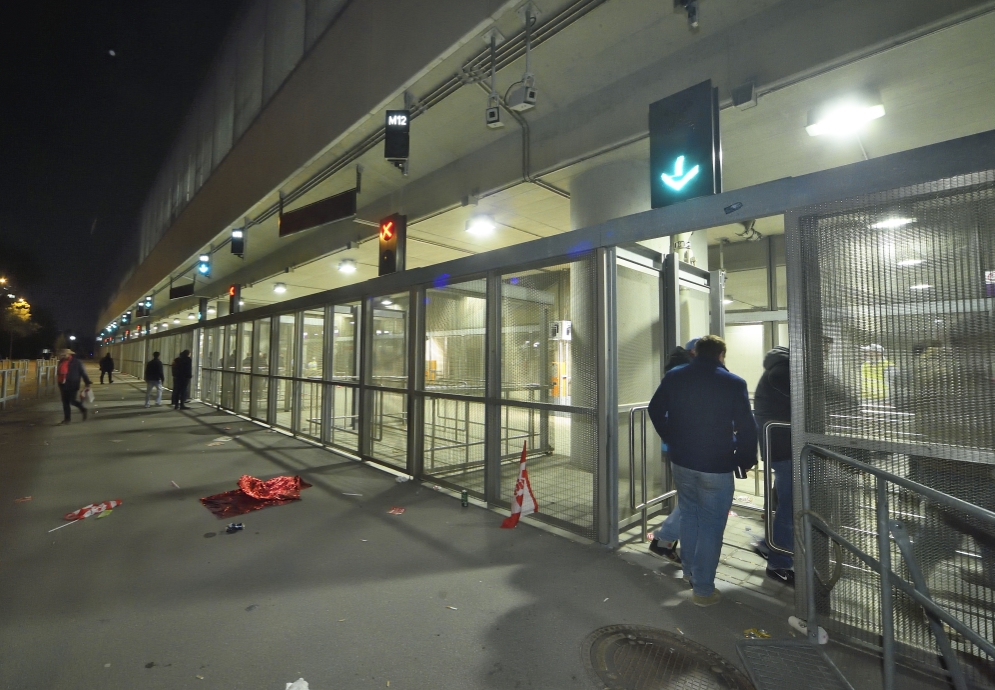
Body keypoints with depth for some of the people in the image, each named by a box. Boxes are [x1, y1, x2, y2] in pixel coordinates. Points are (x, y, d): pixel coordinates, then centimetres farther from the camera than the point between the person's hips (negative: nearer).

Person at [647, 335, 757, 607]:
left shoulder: (674, 378, 1)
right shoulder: (734, 384, -11)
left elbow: (655, 411, 9)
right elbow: (747, 428, -10)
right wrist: (745, 460, 4)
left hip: (681, 461, 4)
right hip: (717, 467, -4)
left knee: (689, 514, 21)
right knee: (711, 524, 7)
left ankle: (690, 570, 36)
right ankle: (703, 589, 16)